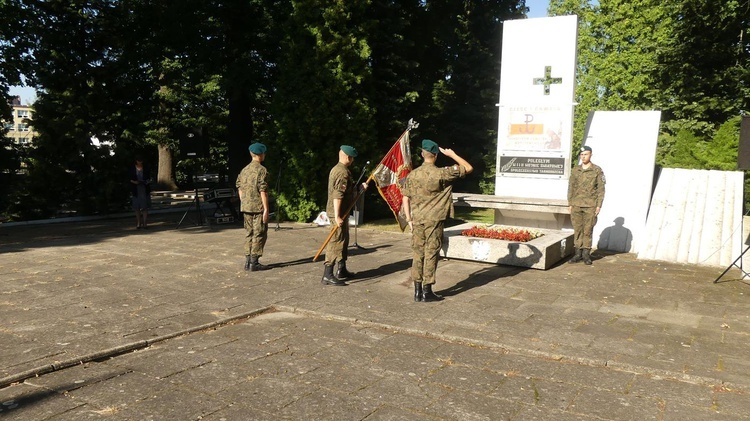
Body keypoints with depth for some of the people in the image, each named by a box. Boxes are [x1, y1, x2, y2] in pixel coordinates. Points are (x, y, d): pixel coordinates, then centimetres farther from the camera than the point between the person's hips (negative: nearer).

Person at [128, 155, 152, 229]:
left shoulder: (146, 169, 6)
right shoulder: (132, 169, 3)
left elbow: (149, 178, 10)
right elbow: (129, 179, 4)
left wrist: (148, 181, -11)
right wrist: (134, 181, -15)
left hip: (145, 190, 0)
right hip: (135, 190, 0)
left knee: (145, 206, -4)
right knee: (137, 207, 4)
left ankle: (145, 223, -1)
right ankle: (138, 223, 13)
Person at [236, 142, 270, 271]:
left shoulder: (244, 170, 12)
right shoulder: (262, 170, -11)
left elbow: (239, 188, 15)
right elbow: (263, 191, -16)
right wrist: (266, 209, -14)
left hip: (245, 207, 7)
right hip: (258, 207, -7)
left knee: (249, 233, 13)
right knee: (259, 234, 0)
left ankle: (248, 261, 16)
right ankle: (254, 263, 0)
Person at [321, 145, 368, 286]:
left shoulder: (336, 169, 15)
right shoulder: (343, 172, -18)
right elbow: (337, 195, -25)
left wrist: (360, 187, 16)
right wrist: (337, 216, -28)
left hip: (340, 212, 11)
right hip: (338, 212, -11)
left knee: (344, 241, 17)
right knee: (336, 242, -9)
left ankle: (342, 271, 27)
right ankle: (327, 275, -8)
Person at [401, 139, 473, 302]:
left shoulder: (412, 175, 2)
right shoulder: (441, 173, -10)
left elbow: (406, 198, 5)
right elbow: (468, 168, -5)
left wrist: (409, 219, 13)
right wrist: (452, 154, 4)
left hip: (417, 220, 4)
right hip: (434, 221, -4)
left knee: (417, 254, 9)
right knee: (431, 255, 2)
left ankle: (417, 291, 14)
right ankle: (427, 292, 6)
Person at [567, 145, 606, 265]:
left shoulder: (597, 170, 1)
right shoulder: (575, 170, 10)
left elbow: (601, 189, 0)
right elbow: (571, 187, 12)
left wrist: (599, 205, -6)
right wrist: (570, 204, 6)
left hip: (590, 206, -3)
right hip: (576, 205, 3)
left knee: (588, 230, 1)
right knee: (577, 229, 4)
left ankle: (586, 254, 8)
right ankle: (577, 254, 10)